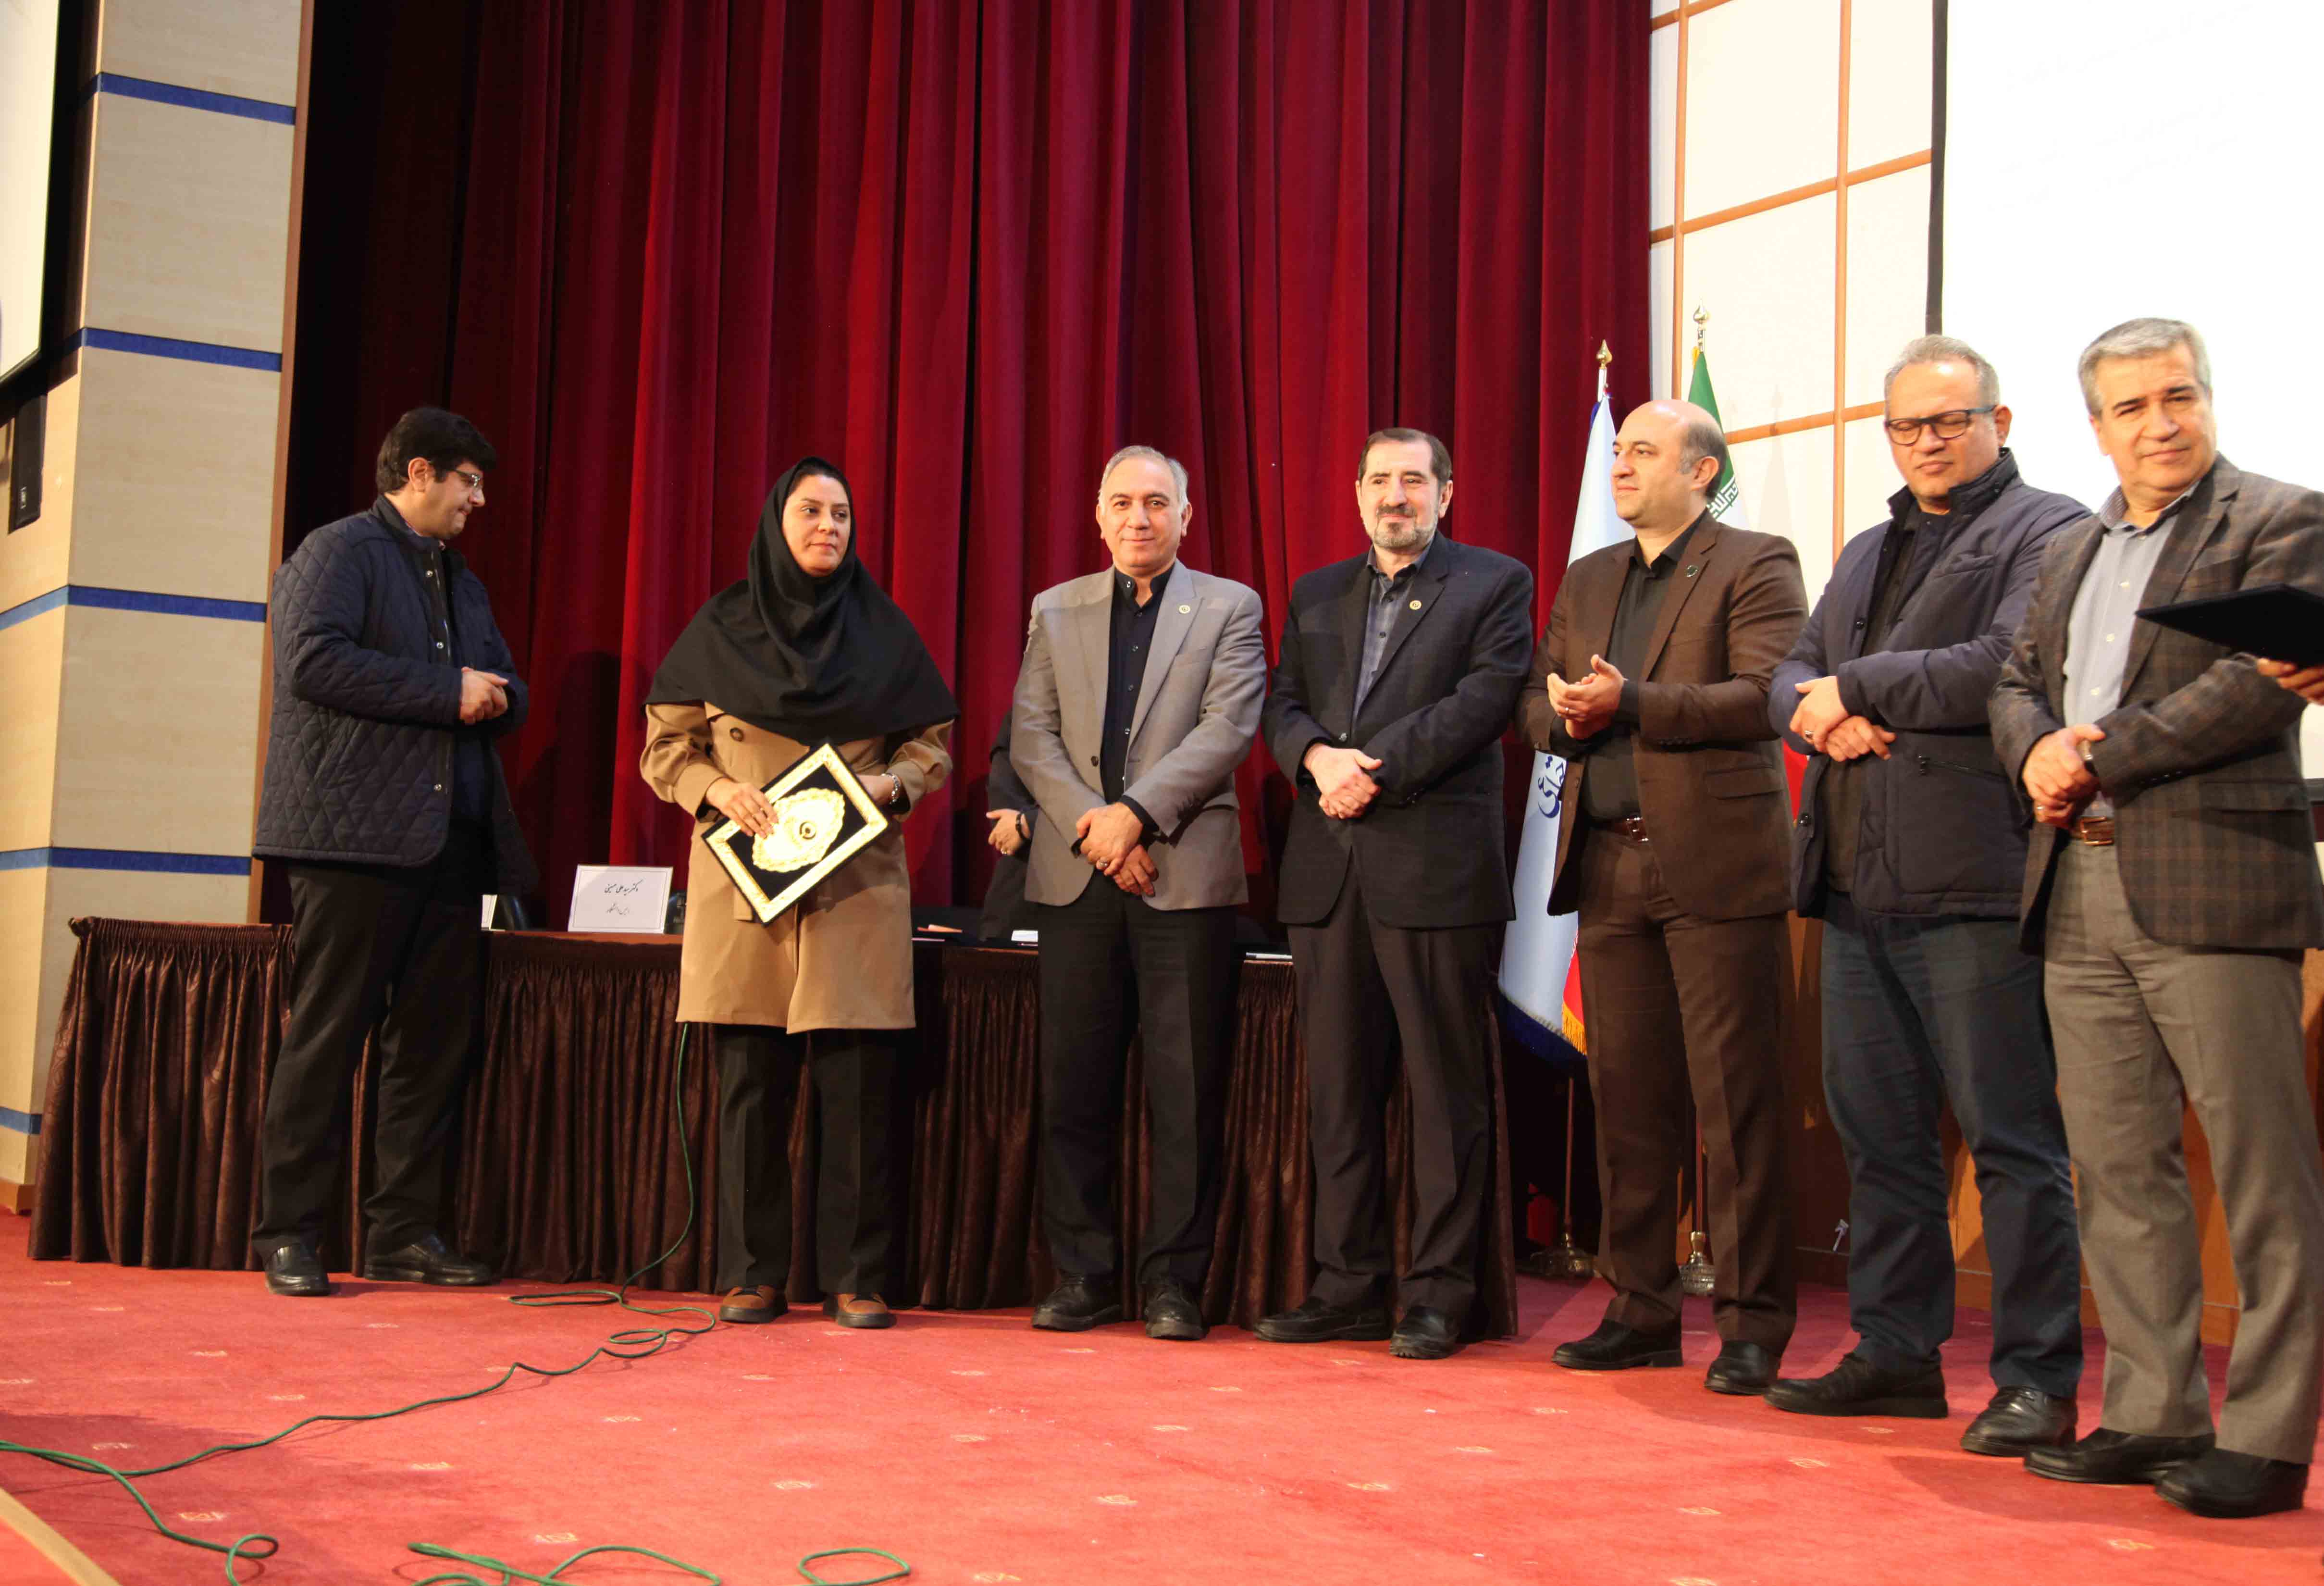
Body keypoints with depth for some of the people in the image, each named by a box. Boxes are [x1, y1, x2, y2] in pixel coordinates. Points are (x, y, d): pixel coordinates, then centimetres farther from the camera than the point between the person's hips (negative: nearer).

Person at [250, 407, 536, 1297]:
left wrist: (492, 697, 0)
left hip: (449, 842, 8)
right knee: (327, 1038, -5)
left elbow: (508, 699, 25)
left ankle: (404, 1233, 11)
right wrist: (448, 691, -13)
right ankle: (289, 1237, 2)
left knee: (436, 1042, 5)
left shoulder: (462, 581, 25)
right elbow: (314, 659, -16)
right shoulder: (338, 551, 0)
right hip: (357, 835, -8)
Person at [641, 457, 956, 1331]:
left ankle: (856, 1277, 3)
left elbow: (932, 742, 12)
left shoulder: (883, 630, 10)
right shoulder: (721, 628, 9)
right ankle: (751, 1274, 9)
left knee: (857, 1080, -5)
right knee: (750, 1080, 1)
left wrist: (890, 784, -8)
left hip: (857, 885, 0)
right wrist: (718, 791, -9)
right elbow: (664, 744, 10)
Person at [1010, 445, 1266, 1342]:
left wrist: (1137, 814, -14)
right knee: (1073, 1087, 3)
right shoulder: (1056, 612, 16)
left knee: (1188, 1091, -2)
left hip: (1186, 874, -2)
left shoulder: (1229, 608, 8)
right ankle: (1082, 1276, 12)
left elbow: (1228, 729, -5)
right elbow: (1031, 737, 7)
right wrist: (1090, 826, -8)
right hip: (1075, 875, 2)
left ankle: (1173, 1281, 7)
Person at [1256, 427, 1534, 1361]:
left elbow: (1483, 699, -8)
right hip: (1329, 868, 5)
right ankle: (1348, 1286, 14)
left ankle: (1437, 1295, 3)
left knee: (1447, 1090, -3)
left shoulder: (1495, 585, 5)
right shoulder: (1317, 594, 21)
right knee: (1338, 1089, 7)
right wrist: (1319, 756, -9)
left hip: (1436, 864, -5)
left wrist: (1374, 769, -14)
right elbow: (1283, 705, 13)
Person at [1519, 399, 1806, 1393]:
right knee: (1627, 1100, 10)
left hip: (1715, 865, -6)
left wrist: (1630, 703, -18)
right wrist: (1567, 717, -5)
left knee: (1736, 1105, -4)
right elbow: (1536, 701, 18)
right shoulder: (1587, 580, 20)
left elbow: (1765, 696, -14)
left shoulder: (1756, 566, -1)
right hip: (1610, 865, 6)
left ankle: (1752, 1327, 3)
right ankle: (1641, 1313, 18)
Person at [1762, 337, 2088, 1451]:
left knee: (2012, 1138, -3)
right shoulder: (1870, 553, 24)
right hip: (1862, 885, 8)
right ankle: (1896, 1353, 21)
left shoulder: (2046, 532, -1)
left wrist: (1857, 687, -7)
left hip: (1974, 883, -8)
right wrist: (1821, 718, -5)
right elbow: (1792, 678, 19)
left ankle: (2037, 1378, 3)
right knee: (1877, 1130, 11)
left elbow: (2007, 668, -16)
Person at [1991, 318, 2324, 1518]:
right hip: (2081, 892, 7)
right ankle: (2152, 1413, 18)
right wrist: (2037, 749, -3)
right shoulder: (2073, 551, 22)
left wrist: (2102, 755, -12)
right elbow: (2016, 682, 20)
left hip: (2211, 888, -7)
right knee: (2117, 1168, 9)